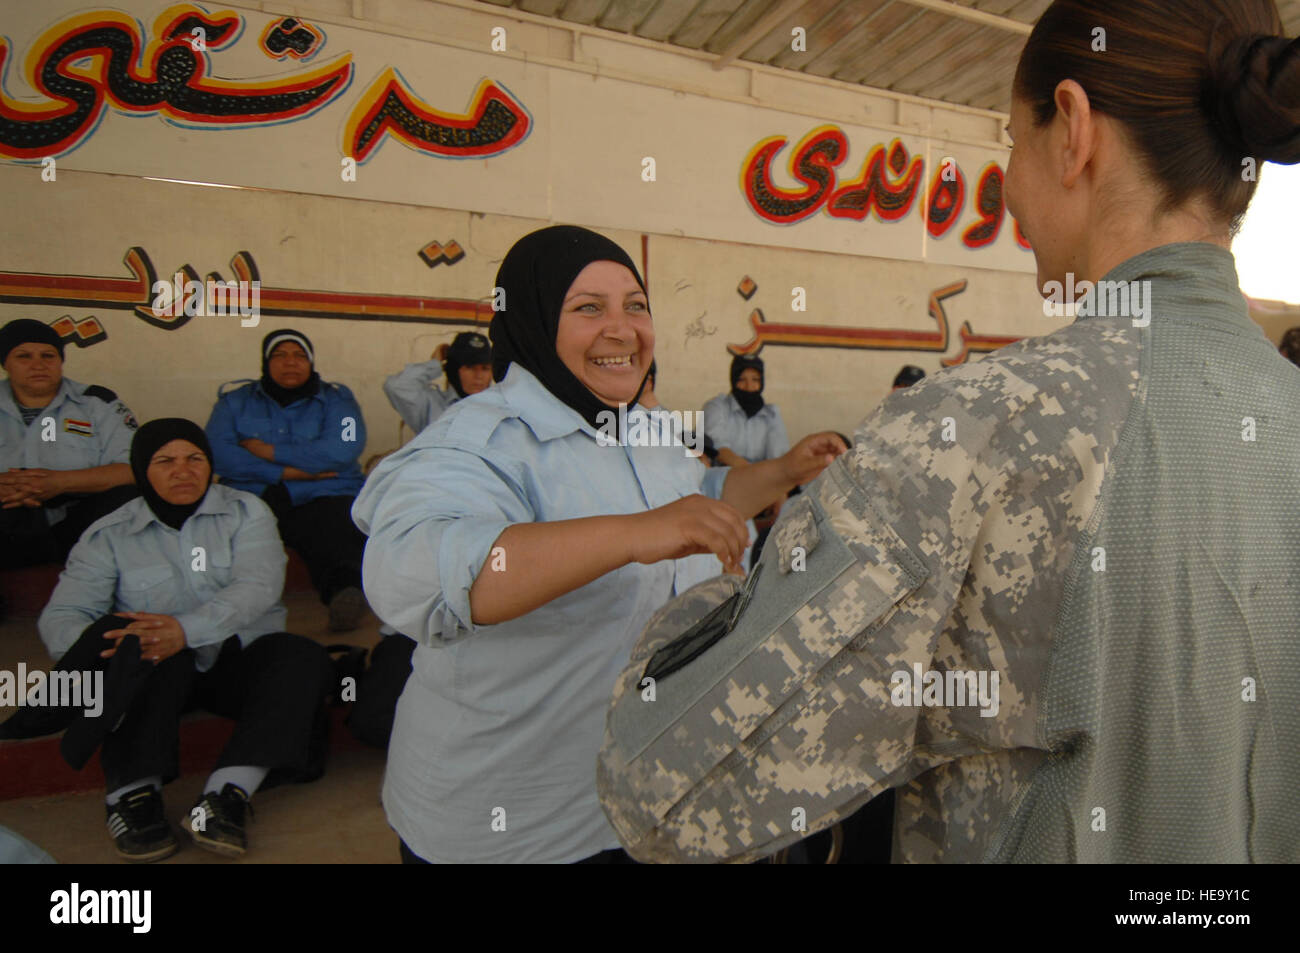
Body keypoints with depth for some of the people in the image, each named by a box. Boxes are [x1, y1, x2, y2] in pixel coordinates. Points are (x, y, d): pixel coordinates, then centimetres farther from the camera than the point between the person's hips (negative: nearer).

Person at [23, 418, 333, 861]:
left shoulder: (245, 511, 2)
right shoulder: (109, 535, 5)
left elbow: (259, 586, -14)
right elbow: (60, 615, -4)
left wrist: (188, 629, -33)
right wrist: (94, 645, -30)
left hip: (240, 659, 0)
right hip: (153, 675, 0)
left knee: (304, 658, -29)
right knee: (145, 648, -33)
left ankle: (225, 796, -36)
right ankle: (133, 793, -32)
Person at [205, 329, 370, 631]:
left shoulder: (336, 398, 16)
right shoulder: (236, 398, 21)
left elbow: (342, 450, -5)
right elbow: (218, 451, 3)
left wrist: (268, 452, -1)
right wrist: (283, 472, -7)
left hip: (323, 497, -2)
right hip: (252, 498, 2)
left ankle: (346, 588, -53)